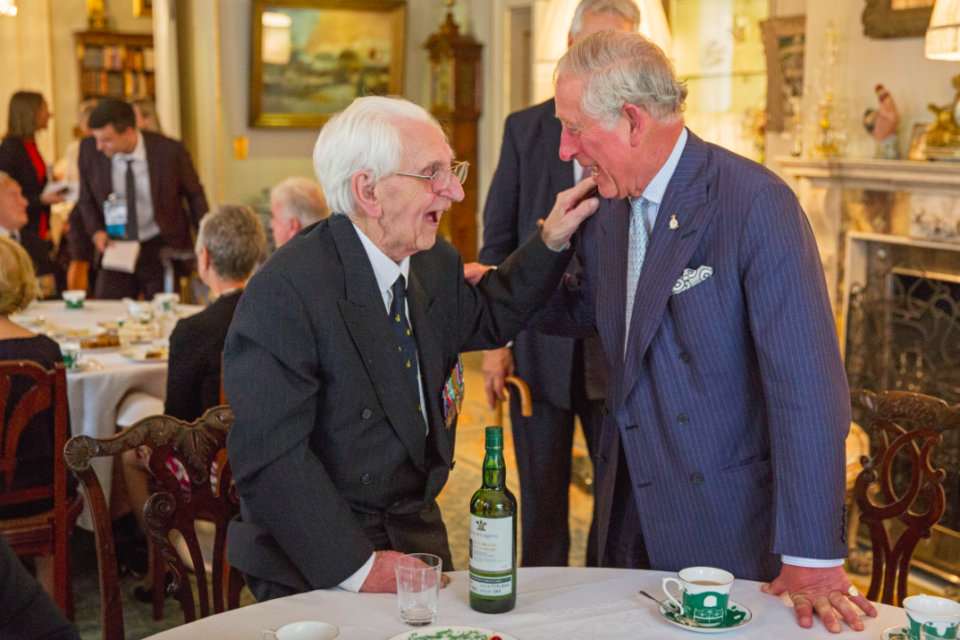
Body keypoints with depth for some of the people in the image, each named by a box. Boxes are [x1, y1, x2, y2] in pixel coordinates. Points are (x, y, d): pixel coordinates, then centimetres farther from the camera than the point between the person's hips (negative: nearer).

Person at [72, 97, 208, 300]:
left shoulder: (169, 151, -14)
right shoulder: (89, 150, -6)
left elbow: (194, 194, 3)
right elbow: (86, 200, 10)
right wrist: (95, 231, -7)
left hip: (163, 249, -2)